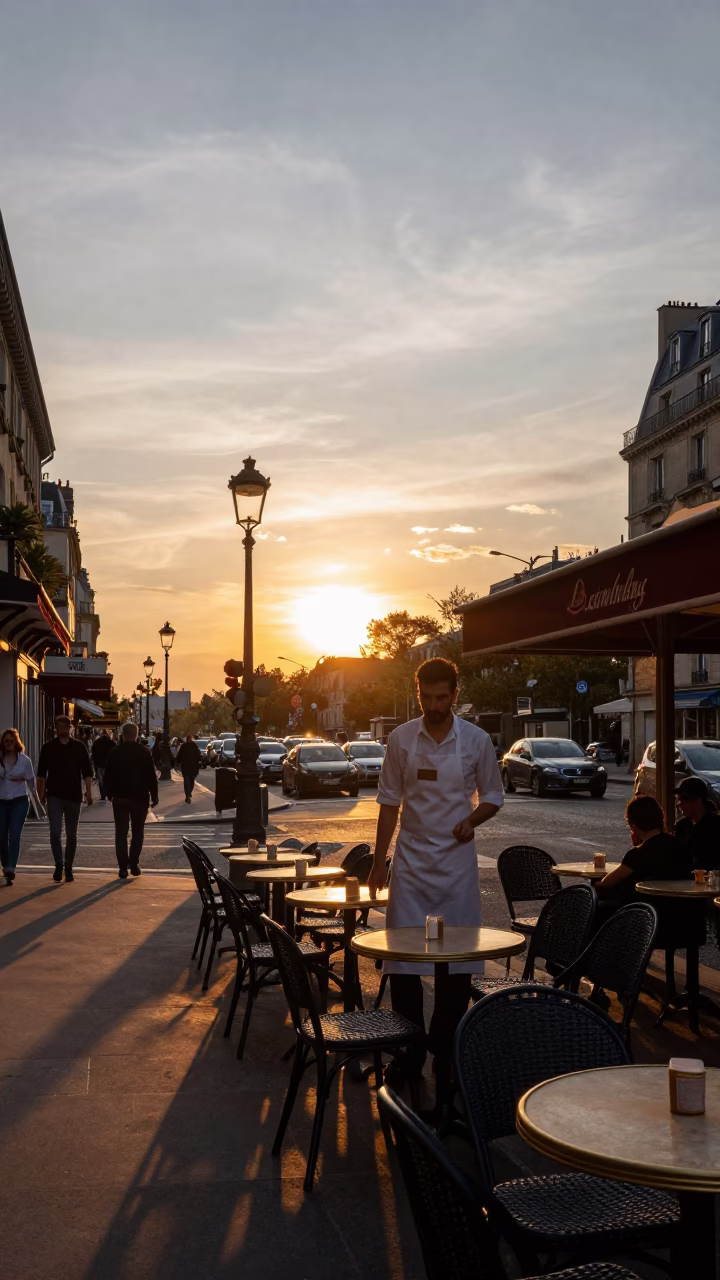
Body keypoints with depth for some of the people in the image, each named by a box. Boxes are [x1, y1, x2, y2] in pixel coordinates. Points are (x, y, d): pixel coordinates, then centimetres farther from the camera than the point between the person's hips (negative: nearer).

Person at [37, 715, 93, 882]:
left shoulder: (79, 747, 3)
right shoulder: (48, 747, 3)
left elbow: (87, 771, 2)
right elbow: (41, 773, 6)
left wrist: (88, 792, -7)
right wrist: (41, 792, 1)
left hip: (74, 795, 1)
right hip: (54, 795, 0)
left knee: (71, 835, 8)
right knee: (55, 833, -11)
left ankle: (68, 868, 20)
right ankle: (59, 865, -2)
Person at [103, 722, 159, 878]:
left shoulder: (115, 753, -1)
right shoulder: (144, 752, -4)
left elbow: (108, 776, 4)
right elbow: (152, 777, -5)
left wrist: (109, 793, 15)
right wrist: (154, 796, 1)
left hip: (120, 798, 1)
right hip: (140, 797, -1)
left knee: (121, 832, 5)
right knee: (137, 831, 12)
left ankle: (123, 867, -1)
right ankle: (134, 864, 4)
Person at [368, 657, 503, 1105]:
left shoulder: (477, 740, -2)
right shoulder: (401, 739, 0)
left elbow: (493, 796, 8)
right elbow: (390, 801, 7)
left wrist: (473, 819, -14)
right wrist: (379, 861, 7)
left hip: (457, 862, 0)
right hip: (411, 861, 1)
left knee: (458, 960, 4)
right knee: (402, 957, 2)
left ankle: (446, 1052, 19)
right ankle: (409, 1053, 16)